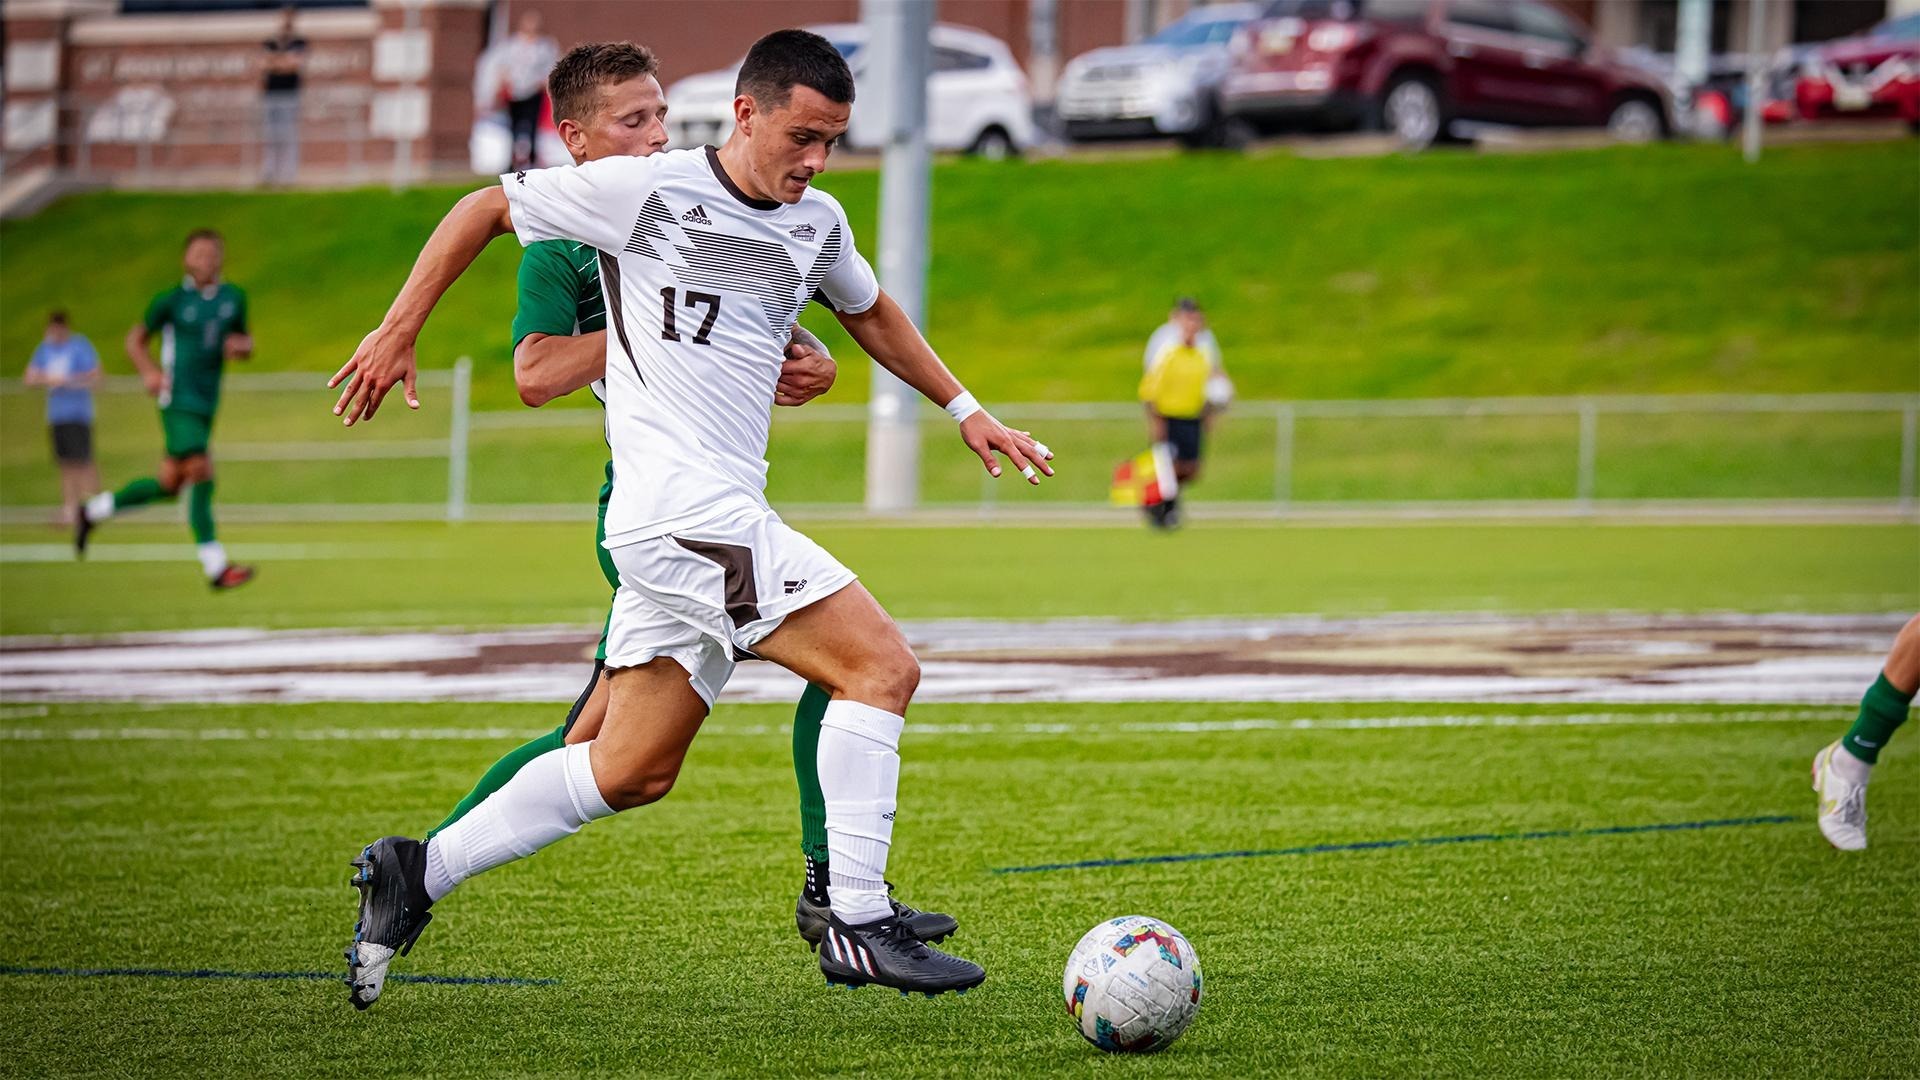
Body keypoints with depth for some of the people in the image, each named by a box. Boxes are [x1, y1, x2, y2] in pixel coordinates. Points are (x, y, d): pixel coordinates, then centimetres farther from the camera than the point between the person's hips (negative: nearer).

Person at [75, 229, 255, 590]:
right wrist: (150, 371, -12)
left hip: (207, 404, 6)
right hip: (178, 400, -6)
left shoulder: (234, 298, 9)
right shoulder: (171, 300, -5)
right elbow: (136, 337, 5)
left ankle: (94, 511, 30)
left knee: (169, 483, 10)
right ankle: (216, 567, -18)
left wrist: (241, 346, -4)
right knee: (199, 471, -18)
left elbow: (245, 341, 20)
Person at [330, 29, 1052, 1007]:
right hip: (679, 505, -8)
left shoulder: (816, 223, 14)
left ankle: (418, 874, 19)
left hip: (723, 517, 8)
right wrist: (398, 333, 4)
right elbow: (486, 208, 5)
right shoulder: (648, 190, -6)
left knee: (632, 772, 11)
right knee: (882, 666, -16)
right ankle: (858, 925, -15)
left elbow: (870, 313, 35)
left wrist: (965, 410, 29)